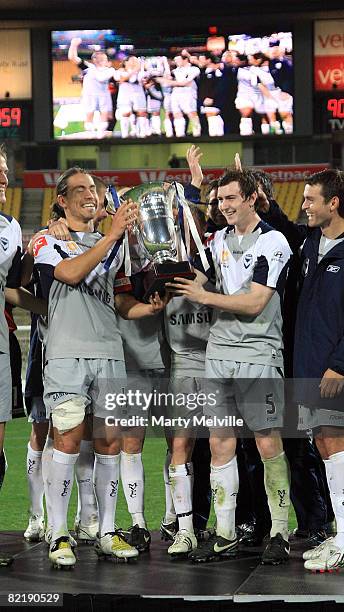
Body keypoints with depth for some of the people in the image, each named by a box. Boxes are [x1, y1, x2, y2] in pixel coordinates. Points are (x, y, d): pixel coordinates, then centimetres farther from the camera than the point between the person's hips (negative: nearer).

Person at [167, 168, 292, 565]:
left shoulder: (272, 242, -6)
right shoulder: (218, 239, 14)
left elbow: (255, 302, -13)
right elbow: (209, 284, 20)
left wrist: (204, 296, -14)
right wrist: (192, 281, 0)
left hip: (258, 354, -6)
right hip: (219, 350, 6)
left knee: (268, 443, -5)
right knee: (220, 442, 4)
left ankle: (279, 533, 3)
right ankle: (224, 535, 9)